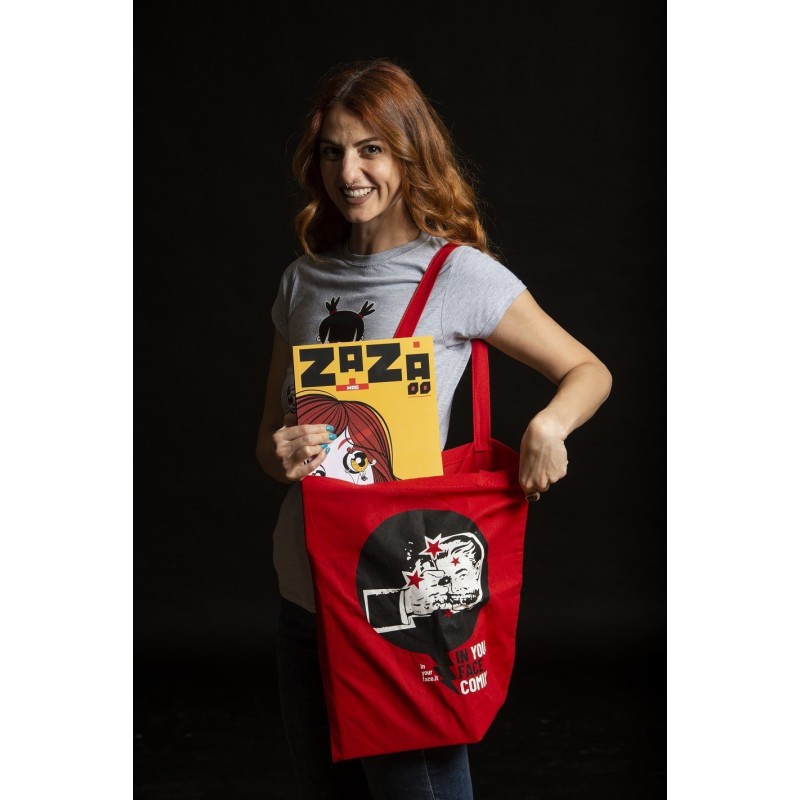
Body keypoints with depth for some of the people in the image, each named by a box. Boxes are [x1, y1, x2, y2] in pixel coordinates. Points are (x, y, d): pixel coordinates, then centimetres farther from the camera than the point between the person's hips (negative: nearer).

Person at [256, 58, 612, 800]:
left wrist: (548, 423, -21)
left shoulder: (460, 275, -8)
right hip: (305, 592, 6)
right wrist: (281, 454, -11)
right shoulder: (303, 281, 7)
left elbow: (588, 372, 0)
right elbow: (268, 439, 13)